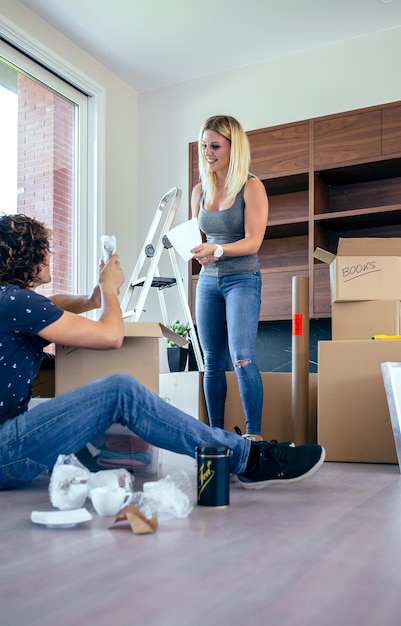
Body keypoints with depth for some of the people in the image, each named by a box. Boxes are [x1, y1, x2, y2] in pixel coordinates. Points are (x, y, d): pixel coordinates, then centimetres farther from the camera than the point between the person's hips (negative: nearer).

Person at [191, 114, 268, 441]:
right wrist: (199, 251, -7)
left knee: (242, 357, -17)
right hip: (208, 280, 5)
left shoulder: (251, 187, -6)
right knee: (213, 361, 7)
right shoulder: (200, 190, 10)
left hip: (242, 279, -5)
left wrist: (217, 250, -29)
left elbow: (253, 242, -13)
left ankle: (254, 434, -9)